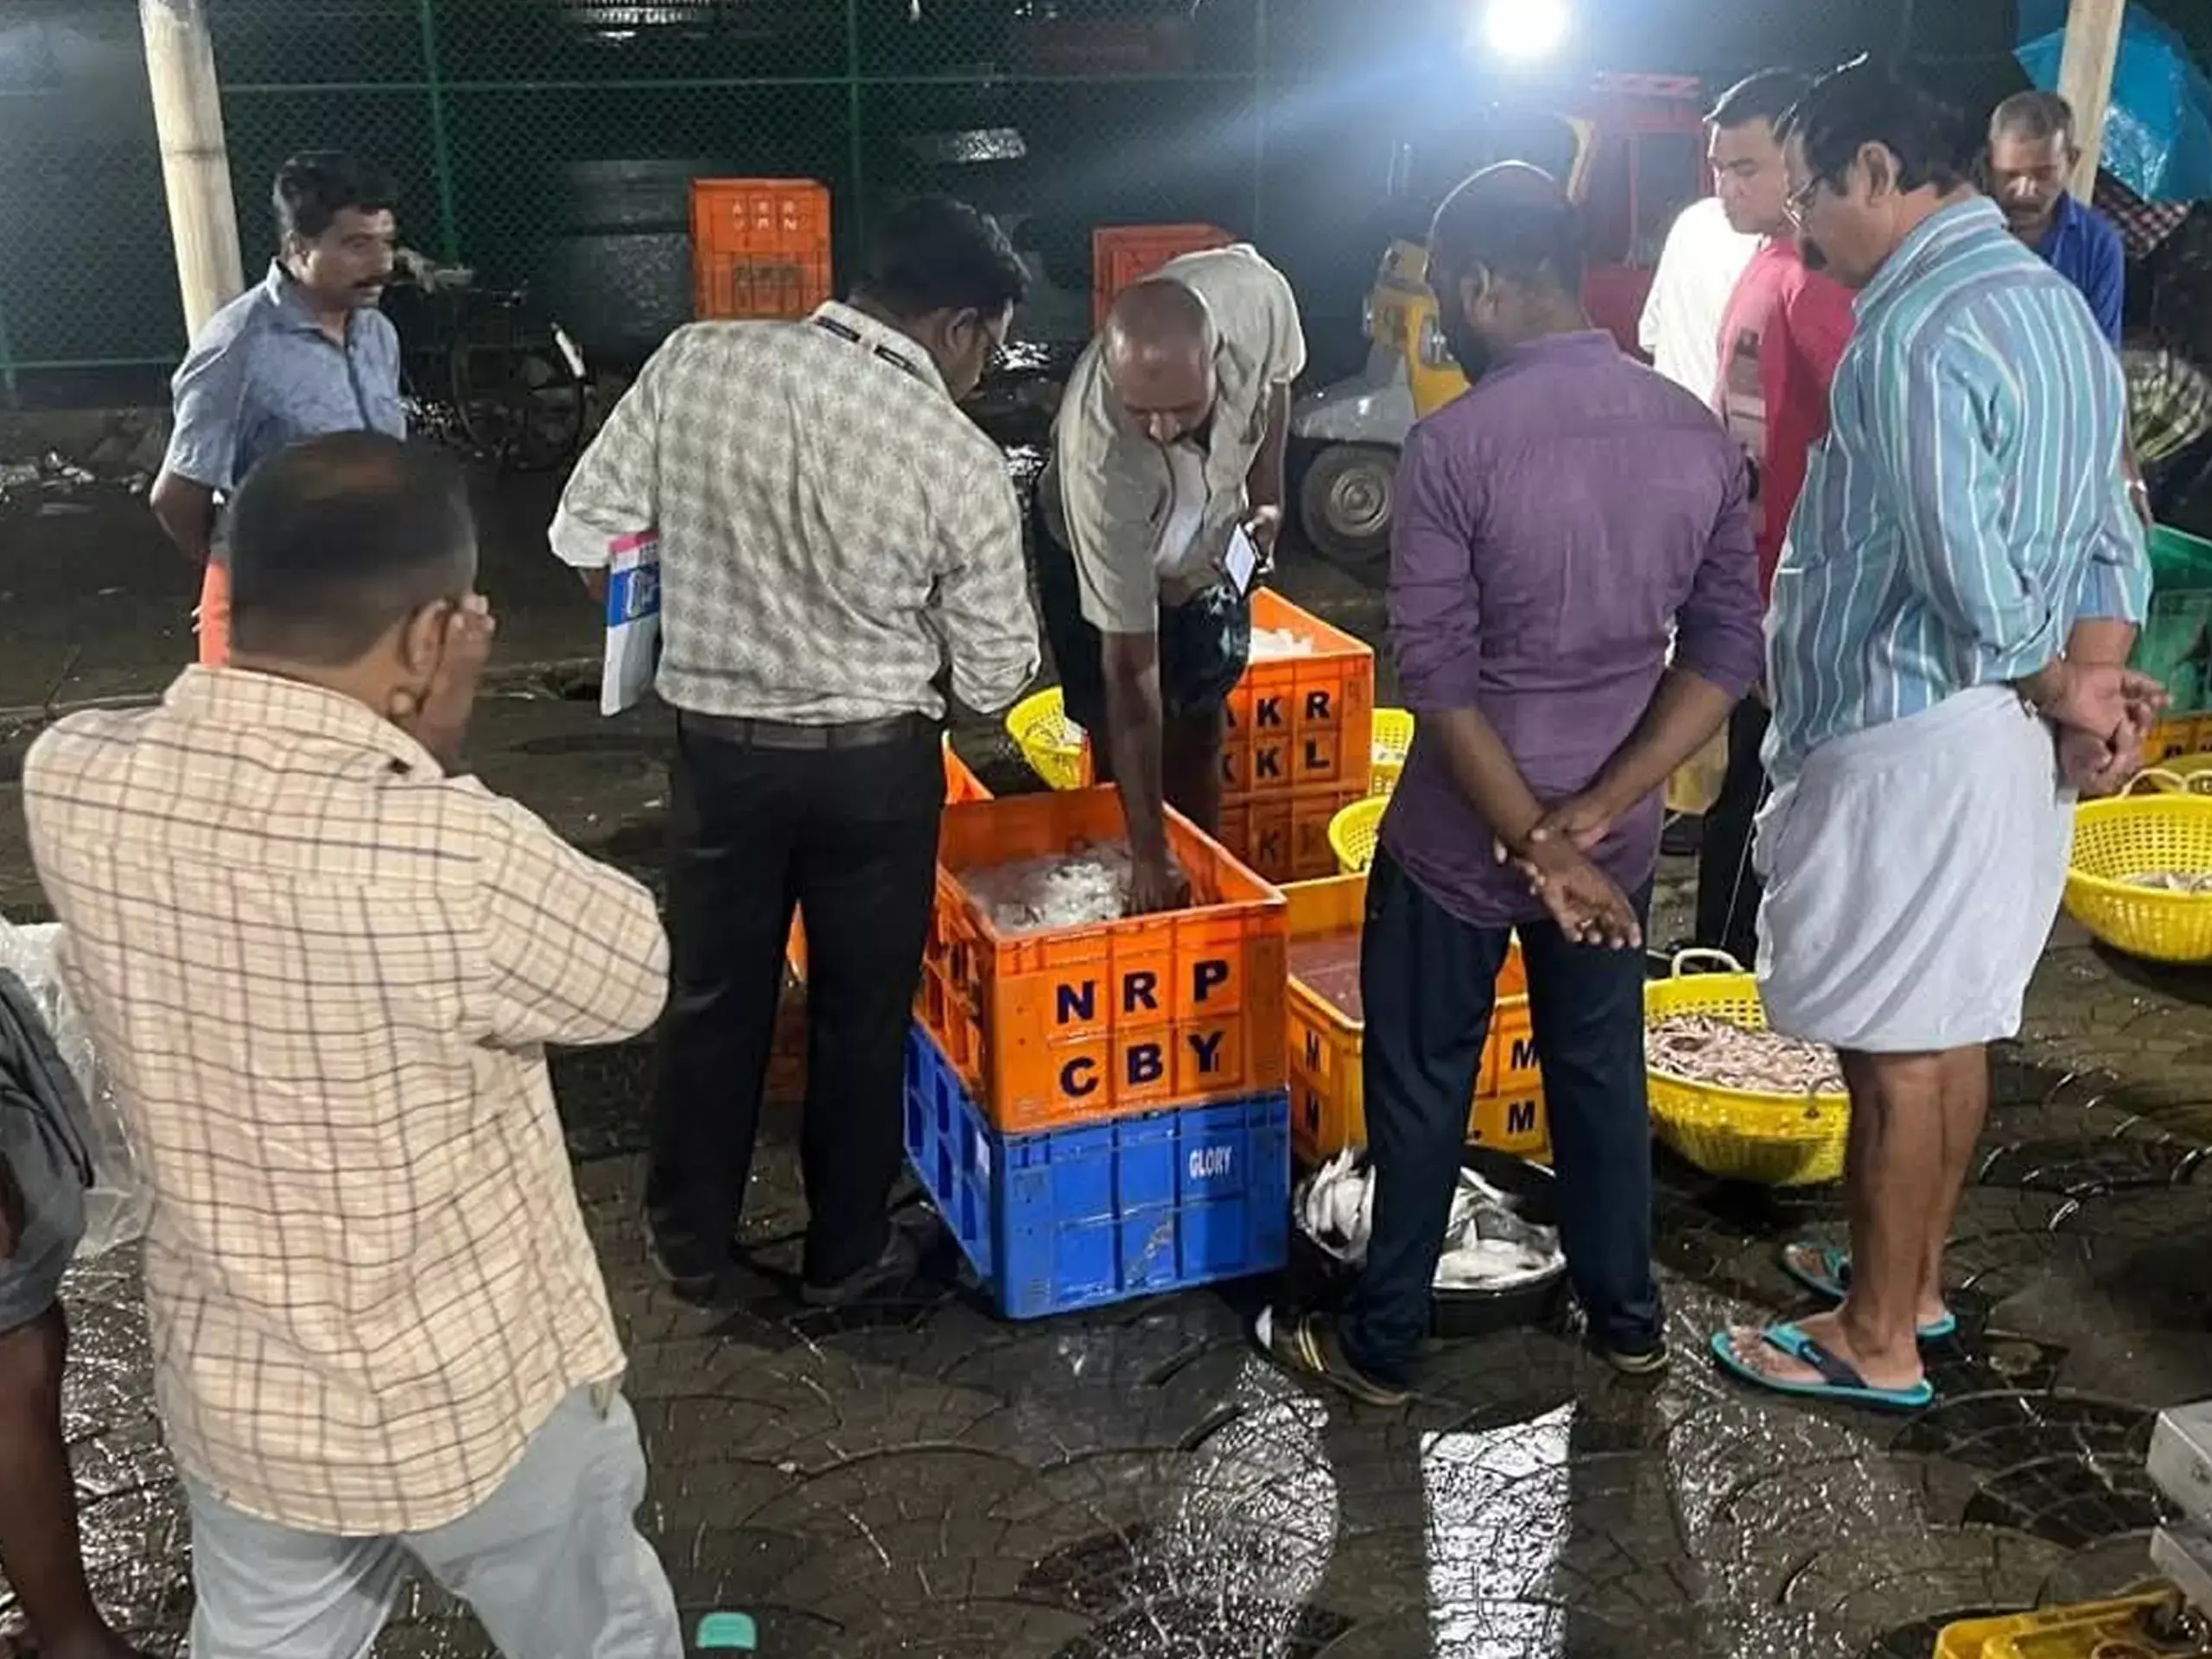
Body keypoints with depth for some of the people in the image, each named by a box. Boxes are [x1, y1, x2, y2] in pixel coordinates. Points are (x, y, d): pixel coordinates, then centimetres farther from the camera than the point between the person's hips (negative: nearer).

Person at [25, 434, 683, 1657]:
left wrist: (397, 751, -7)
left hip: (232, 1391, 5)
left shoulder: (69, 782, -16)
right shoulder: (447, 856, -36)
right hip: (476, 1398, -4)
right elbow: (633, 978, -15)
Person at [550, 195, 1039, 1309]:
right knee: (862, 1012, 16)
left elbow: (585, 533, -4)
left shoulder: (697, 361, -10)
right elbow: (995, 679, -6)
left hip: (719, 743, 2)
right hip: (874, 763, -2)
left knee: (713, 1000, 18)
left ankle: (691, 1246, 33)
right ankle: (845, 1254, 31)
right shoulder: (959, 460, -15)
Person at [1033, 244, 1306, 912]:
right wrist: (1148, 853, -36)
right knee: (1124, 751, -2)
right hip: (1093, 555, -4)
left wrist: (1266, 491, -6)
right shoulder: (1099, 458, -45)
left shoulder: (1254, 292, -38)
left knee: (1200, 732, 13)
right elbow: (1130, 667, -38)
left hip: (1209, 542, 4)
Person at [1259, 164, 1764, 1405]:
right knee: (1602, 1069, 22)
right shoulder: (1701, 436, -3)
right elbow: (1727, 657, -3)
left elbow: (1439, 679, -20)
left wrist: (1536, 845, -15)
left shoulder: (1457, 445, -19)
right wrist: (1585, 816, -9)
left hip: (1460, 835, -4)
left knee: (1423, 1086, 11)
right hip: (1617, 832, 5)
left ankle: (1385, 1344, 25)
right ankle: (1628, 1316, 37)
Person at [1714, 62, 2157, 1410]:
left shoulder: (1914, 335, -20)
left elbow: (1965, 573, -25)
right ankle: (1911, 1274, 35)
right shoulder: (2056, 300, 12)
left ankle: (1876, 1340, 15)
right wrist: (2099, 683, -2)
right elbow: (2110, 533, 9)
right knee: (1955, 1027, 19)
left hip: (1911, 740, -10)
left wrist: (2060, 696, -9)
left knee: (1895, 1045, 2)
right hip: (2010, 737, 10)